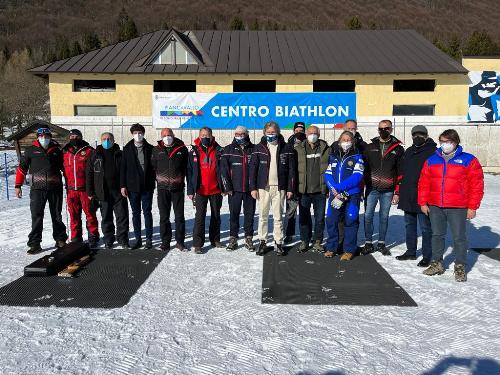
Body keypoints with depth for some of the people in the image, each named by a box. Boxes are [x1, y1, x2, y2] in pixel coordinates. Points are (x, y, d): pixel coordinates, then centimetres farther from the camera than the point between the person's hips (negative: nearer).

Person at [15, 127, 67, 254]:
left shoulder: (56, 150, 9)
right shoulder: (31, 150, 5)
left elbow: (64, 166, 18)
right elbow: (22, 167, 8)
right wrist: (18, 185, 4)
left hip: (55, 187, 1)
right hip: (37, 188, -1)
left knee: (57, 215, 11)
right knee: (36, 216, -3)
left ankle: (60, 239, 23)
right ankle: (35, 243, 4)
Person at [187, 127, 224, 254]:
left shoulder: (218, 150, 0)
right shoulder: (194, 152, 0)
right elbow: (190, 171, 0)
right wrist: (190, 190, -5)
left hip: (215, 190, 2)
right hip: (200, 190, -1)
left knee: (216, 216, 13)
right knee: (200, 216, -3)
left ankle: (215, 240, 27)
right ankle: (197, 244, 3)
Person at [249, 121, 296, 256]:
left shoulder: (286, 148, 4)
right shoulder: (259, 148, 3)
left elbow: (291, 169, 4)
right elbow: (253, 168, 2)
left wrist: (290, 188, -1)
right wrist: (253, 188, -4)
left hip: (279, 187, 0)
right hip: (263, 187, 0)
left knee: (278, 217, 5)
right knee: (263, 216, 6)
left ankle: (278, 242, 15)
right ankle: (262, 242, 16)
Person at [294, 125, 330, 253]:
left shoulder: (326, 149, 3)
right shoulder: (298, 149, 3)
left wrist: (329, 187, -1)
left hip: (320, 190, 0)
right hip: (304, 190, 0)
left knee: (320, 217, 8)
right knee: (304, 217, 9)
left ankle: (317, 242, 22)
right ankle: (304, 241, 23)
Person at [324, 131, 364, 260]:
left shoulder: (357, 157, 0)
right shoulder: (333, 156, 13)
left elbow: (357, 177, -11)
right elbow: (328, 174, 6)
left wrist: (339, 187, -17)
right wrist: (334, 190, -11)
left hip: (352, 195, -3)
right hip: (335, 195, 3)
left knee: (350, 221, 1)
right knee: (331, 220, 3)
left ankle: (349, 250, 13)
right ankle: (331, 248, 18)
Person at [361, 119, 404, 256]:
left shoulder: (398, 149, 4)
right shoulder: (370, 147, 7)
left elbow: (400, 172, 3)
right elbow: (363, 168, 7)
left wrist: (397, 192, -2)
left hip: (388, 191, -1)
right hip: (371, 189, 1)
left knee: (384, 217, 9)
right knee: (368, 216, 0)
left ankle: (381, 243, 22)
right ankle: (368, 243, 12)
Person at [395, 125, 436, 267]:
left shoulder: (432, 151, -5)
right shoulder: (409, 151, 17)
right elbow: (402, 172, 20)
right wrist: (398, 191, 15)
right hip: (407, 197, 7)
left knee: (426, 227, 1)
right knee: (409, 225, 16)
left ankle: (427, 256, 11)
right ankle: (411, 252, 28)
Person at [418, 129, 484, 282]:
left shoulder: (469, 160, -3)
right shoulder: (431, 160, 7)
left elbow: (477, 185, -4)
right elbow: (424, 182, 8)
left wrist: (472, 207, -7)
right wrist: (423, 202, 4)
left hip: (458, 208, -3)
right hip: (435, 207, 4)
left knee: (459, 237, 4)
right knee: (437, 236, 13)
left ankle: (460, 267, 18)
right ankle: (437, 264, 26)